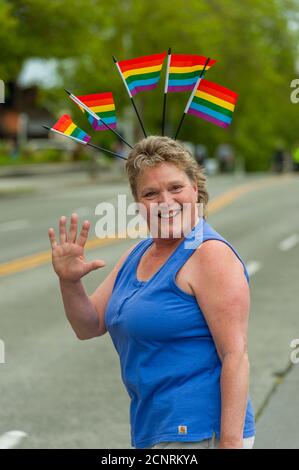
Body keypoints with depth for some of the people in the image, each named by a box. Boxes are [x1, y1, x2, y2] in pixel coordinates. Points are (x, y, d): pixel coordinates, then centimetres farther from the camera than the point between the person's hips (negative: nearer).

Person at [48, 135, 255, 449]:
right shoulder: (138, 254, 11)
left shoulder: (211, 254, -14)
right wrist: (69, 282, -6)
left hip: (200, 435, -9)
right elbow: (89, 326, 13)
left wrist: (231, 443, -24)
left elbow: (235, 355, -19)